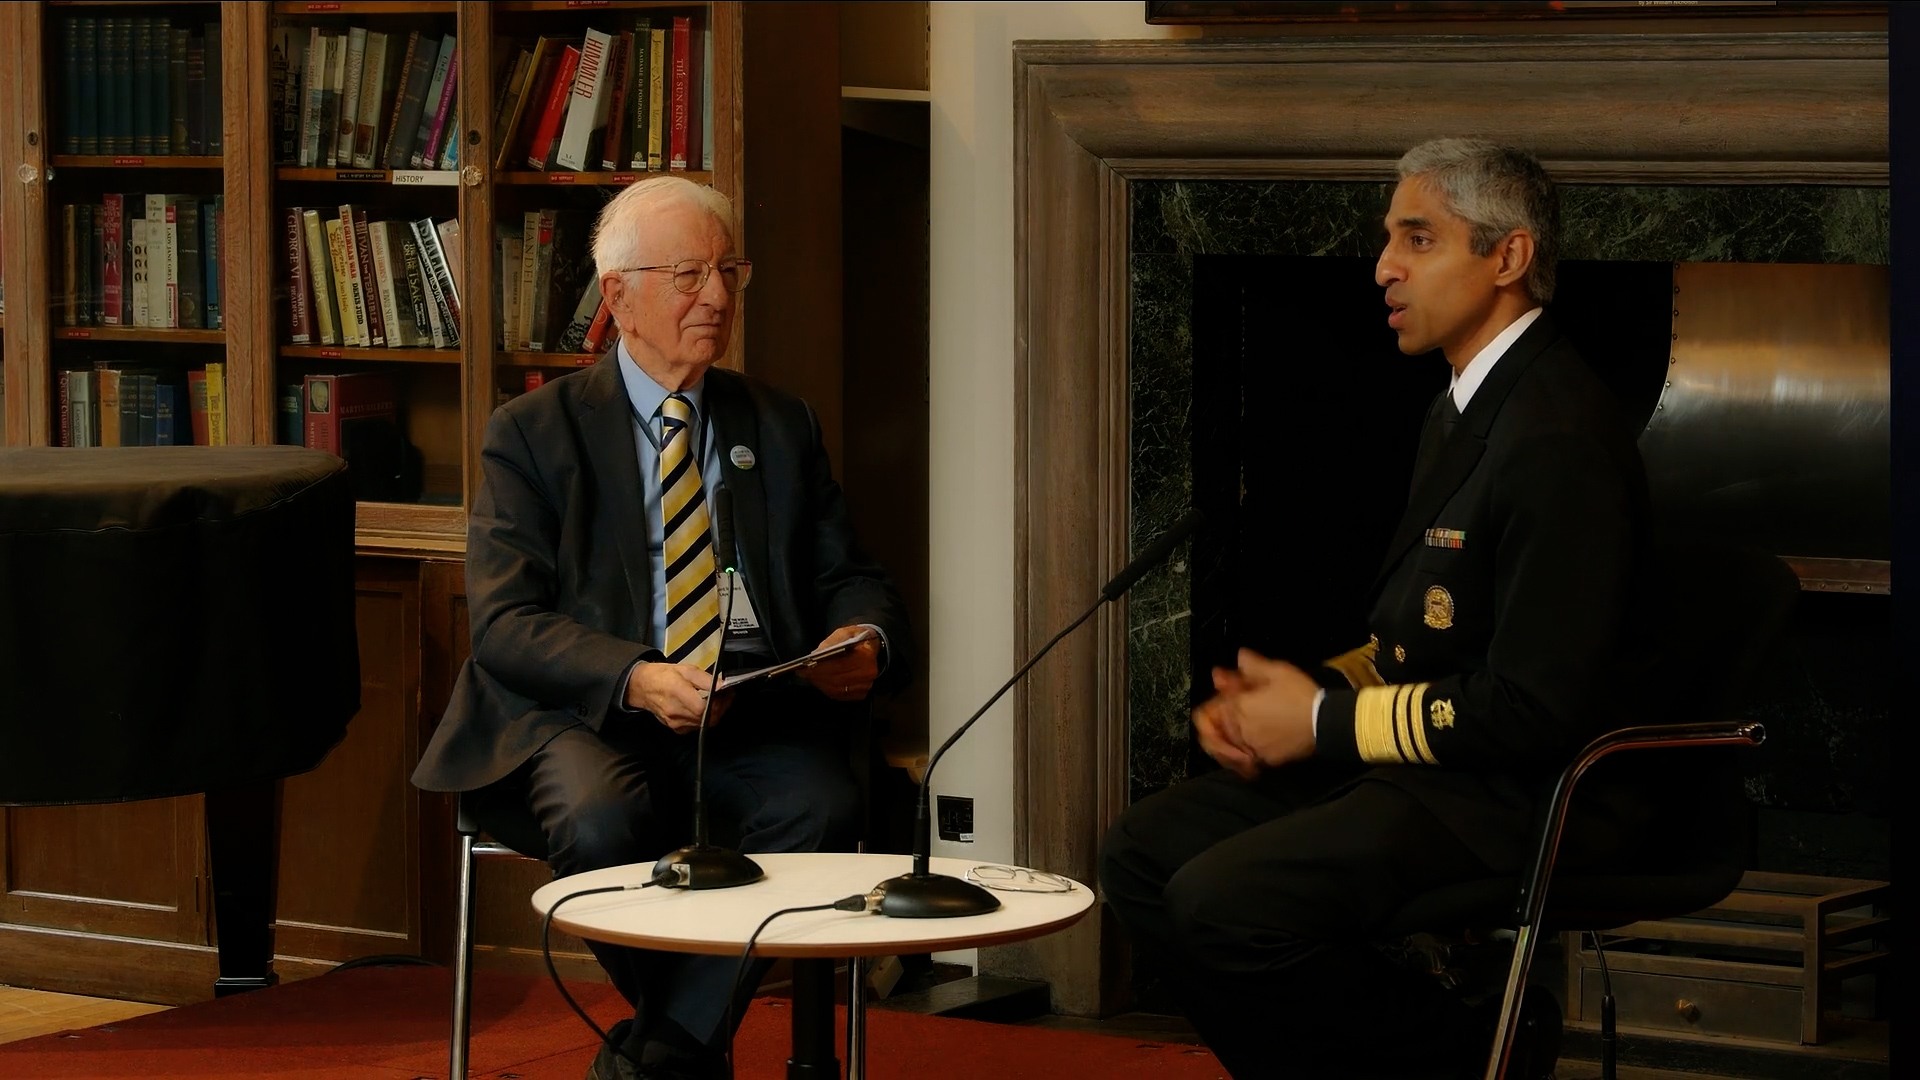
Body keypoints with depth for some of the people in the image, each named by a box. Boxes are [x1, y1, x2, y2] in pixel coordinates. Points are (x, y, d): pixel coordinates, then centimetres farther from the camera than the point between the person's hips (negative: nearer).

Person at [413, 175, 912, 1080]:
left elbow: (848, 578, 19)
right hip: (591, 716, -3)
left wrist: (865, 640, -8)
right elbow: (506, 623, -4)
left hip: (757, 710, 3)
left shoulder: (779, 426, 20)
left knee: (820, 808, -32)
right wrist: (636, 679, -23)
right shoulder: (532, 433, 7)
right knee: (604, 818, -37)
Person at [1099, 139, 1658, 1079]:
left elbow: (1534, 710, -23)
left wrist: (1325, 721, -14)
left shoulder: (1557, 435, -19)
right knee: (1139, 853, 2)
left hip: (1525, 796, -10)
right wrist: (1299, 695, 3)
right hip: (1426, 756, 10)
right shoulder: (1461, 409, 14)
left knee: (1223, 899, -25)